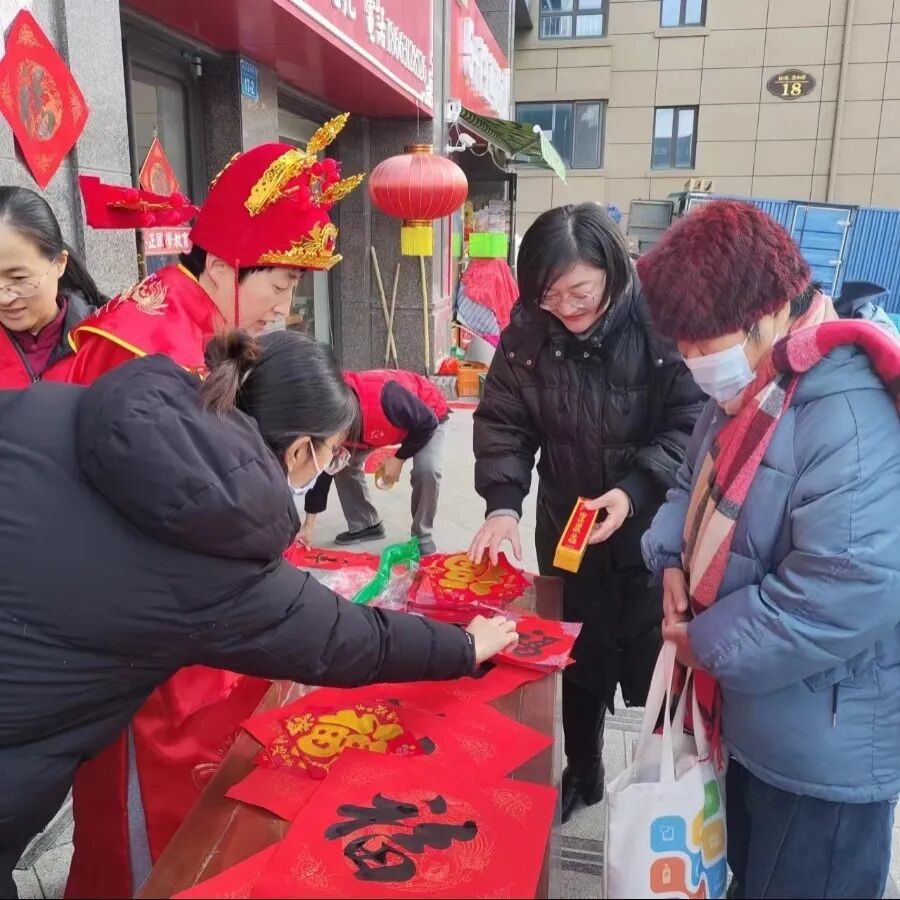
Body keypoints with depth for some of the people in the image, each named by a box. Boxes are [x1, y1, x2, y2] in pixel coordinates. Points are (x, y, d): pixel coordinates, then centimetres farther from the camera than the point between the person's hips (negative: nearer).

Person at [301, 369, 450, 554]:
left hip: (427, 417, -6)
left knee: (426, 470, -29)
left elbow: (427, 423, -30)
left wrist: (399, 458, -25)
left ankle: (422, 535, -6)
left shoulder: (384, 397, -46)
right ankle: (365, 525, 11)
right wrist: (309, 522, -8)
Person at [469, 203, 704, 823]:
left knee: (658, 663, 12)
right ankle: (582, 773, 44)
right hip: (566, 530, 3)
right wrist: (503, 504, -17)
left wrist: (636, 489, -27)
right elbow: (504, 423, -3)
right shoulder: (528, 332, -8)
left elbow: (693, 422, -15)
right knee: (577, 657, 19)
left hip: (656, 531, -3)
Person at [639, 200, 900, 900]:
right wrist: (674, 559, -5)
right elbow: (700, 484, 15)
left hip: (827, 750, -8)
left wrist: (706, 642, -20)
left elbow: (844, 600, -34)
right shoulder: (748, 389, 3)